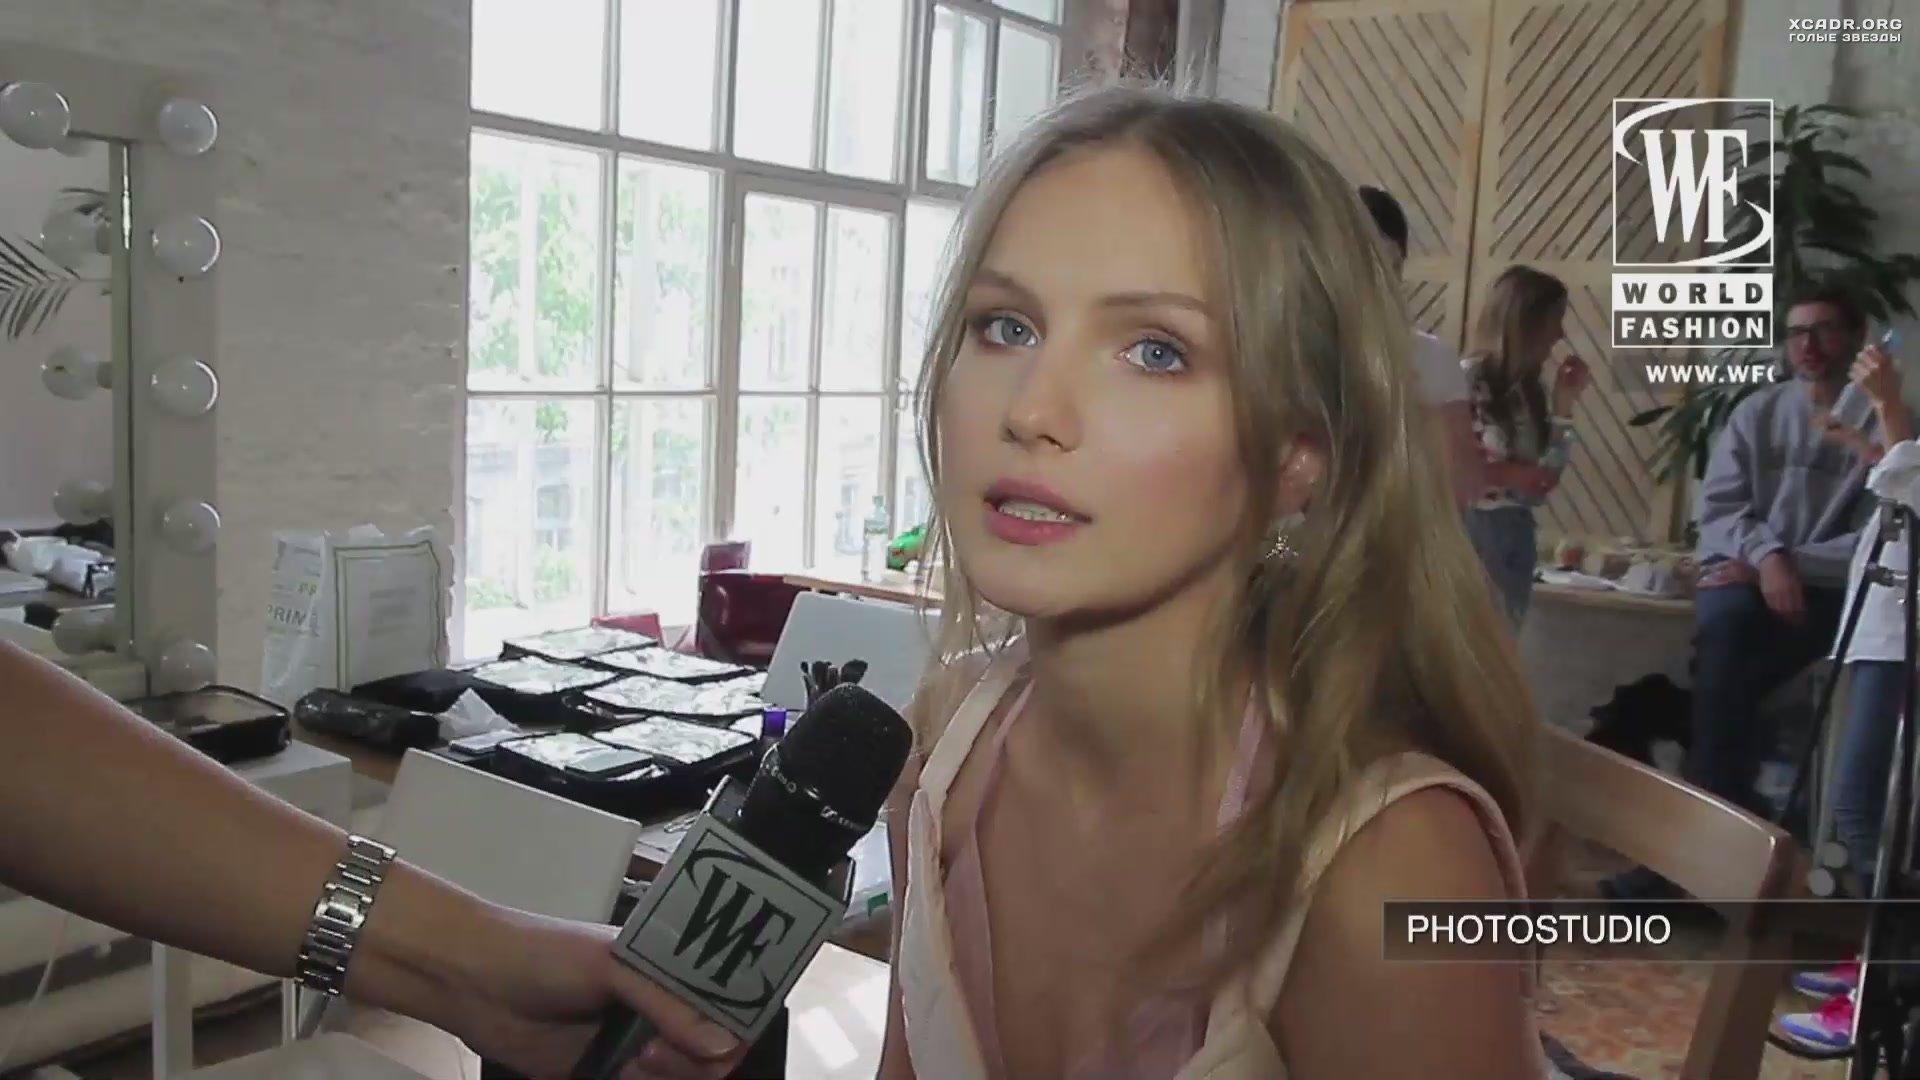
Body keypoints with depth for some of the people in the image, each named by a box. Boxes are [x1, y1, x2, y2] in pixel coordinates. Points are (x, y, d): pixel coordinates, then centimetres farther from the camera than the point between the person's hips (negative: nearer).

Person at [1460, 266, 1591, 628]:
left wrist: (1564, 403, 6)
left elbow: (1545, 482, 7)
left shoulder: (1532, 389, 11)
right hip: (1470, 535, -7)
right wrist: (1507, 474, -15)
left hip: (1516, 540, 7)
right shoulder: (1469, 378, -10)